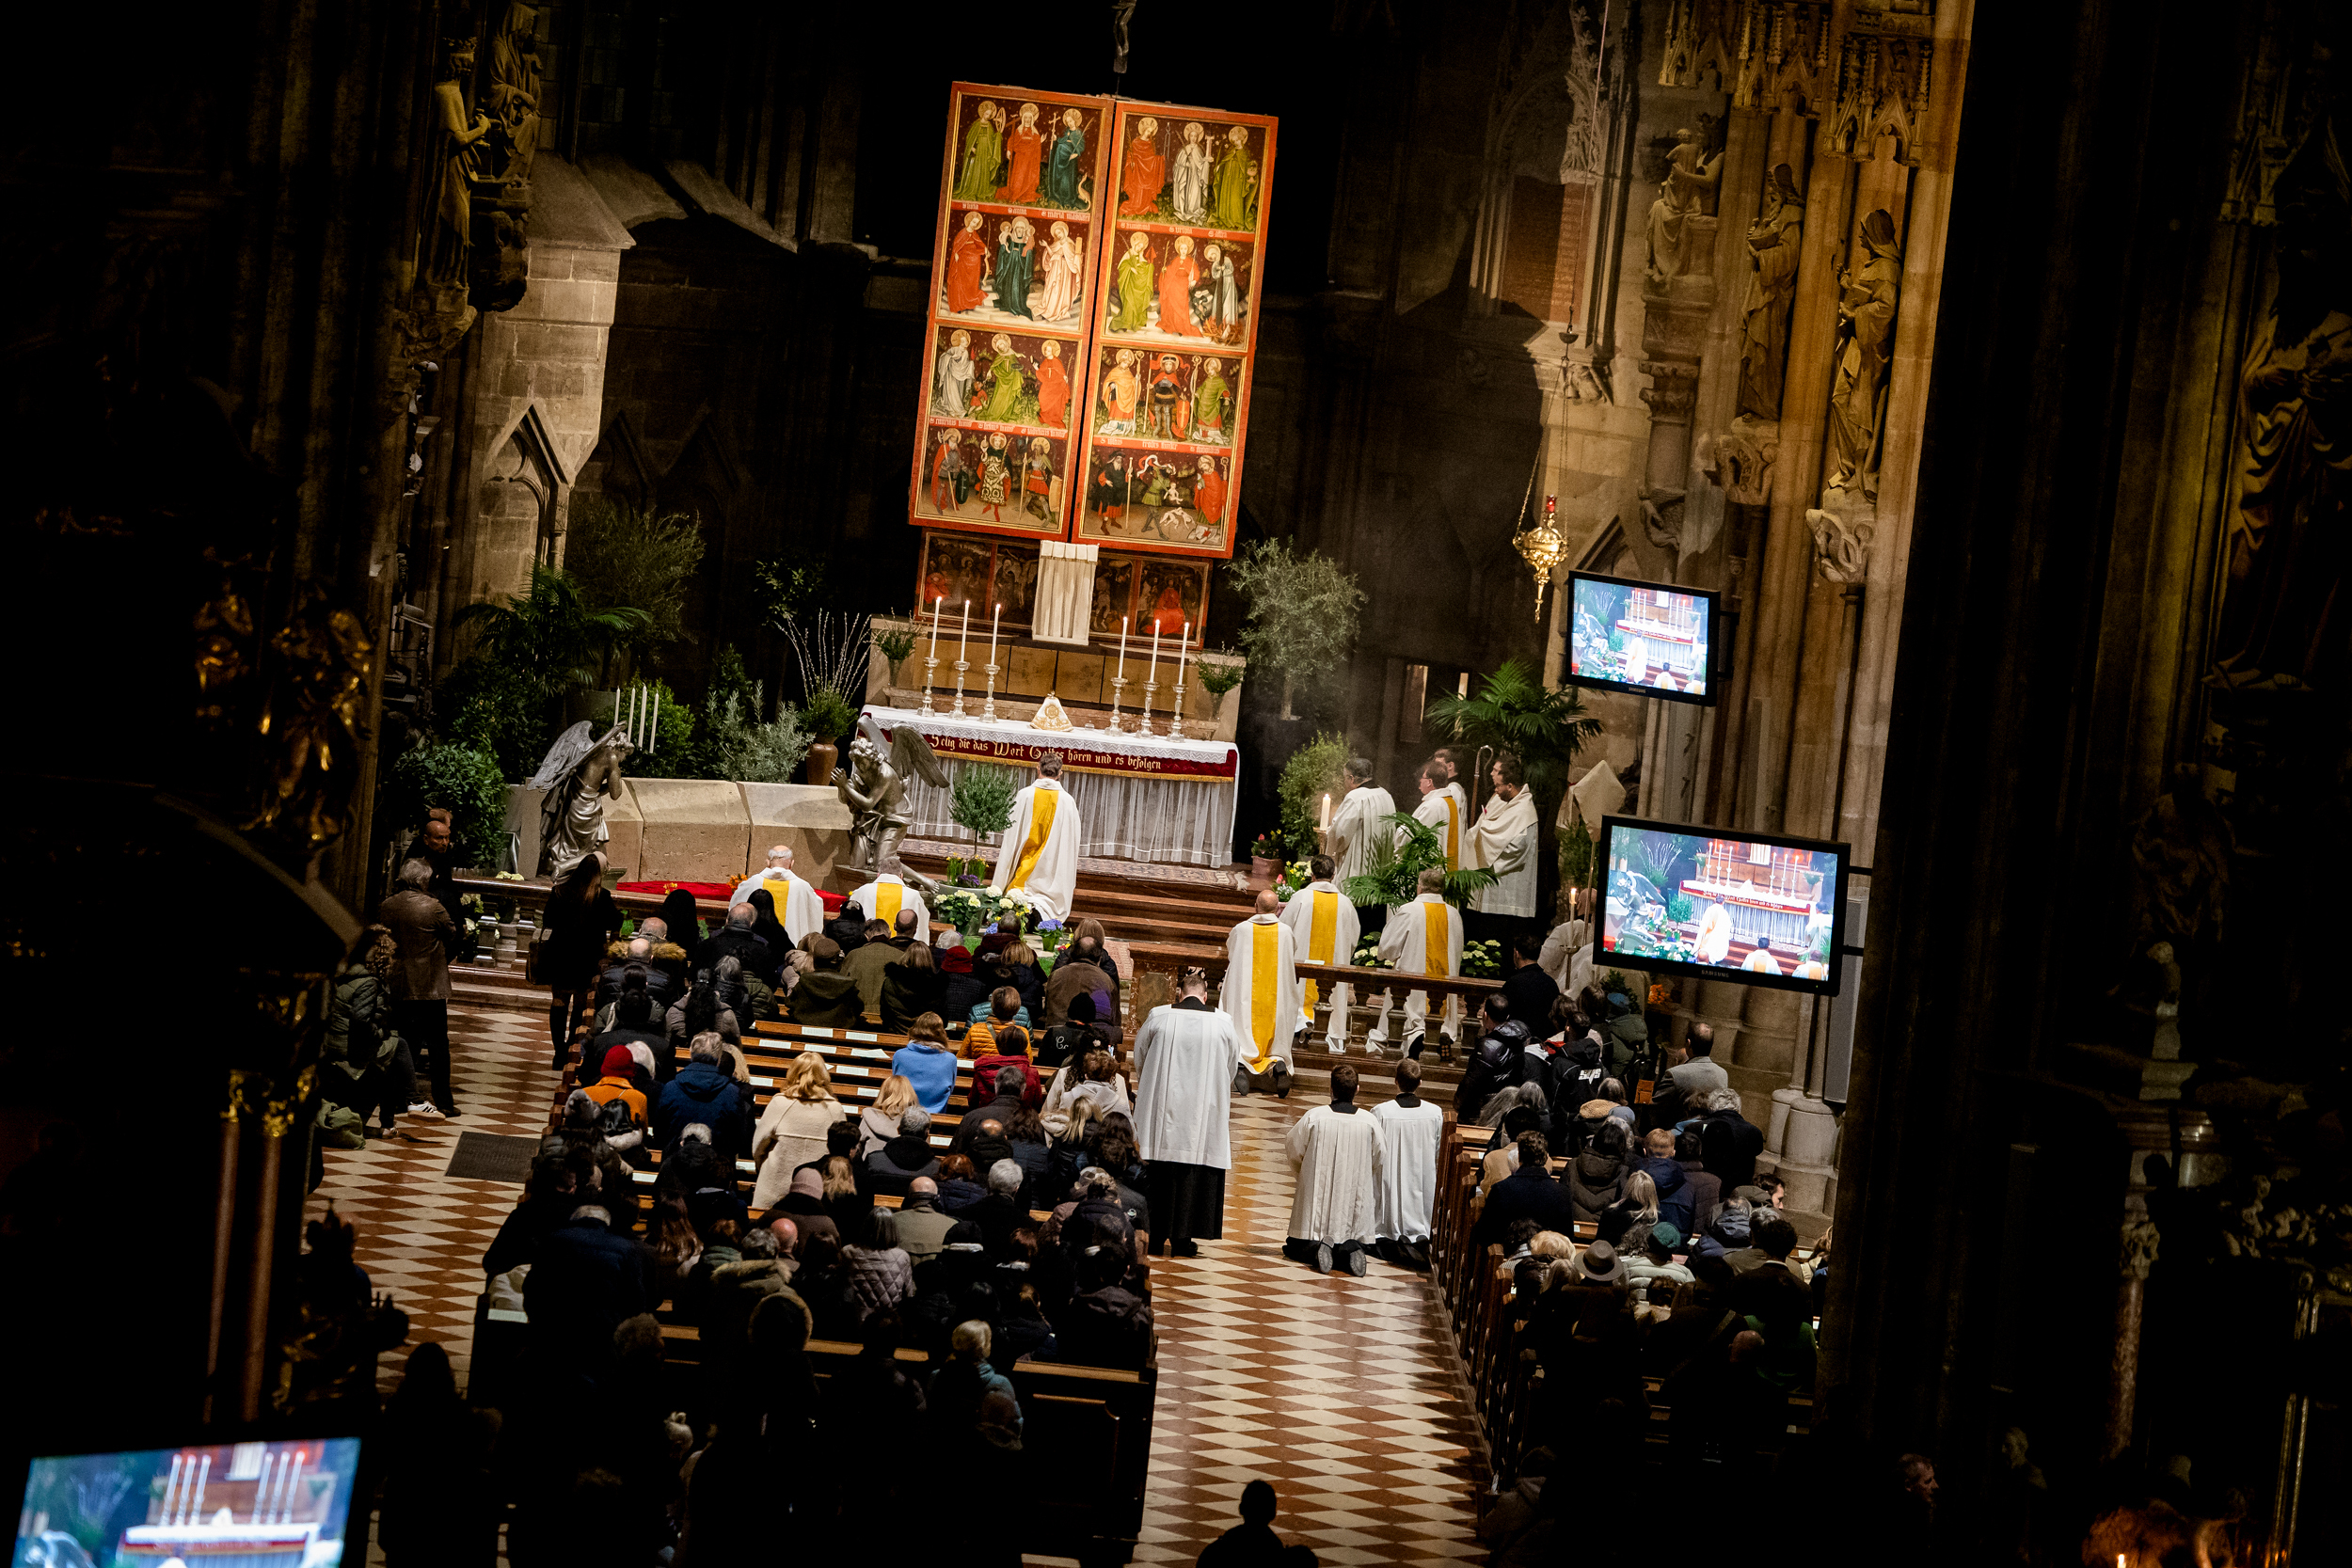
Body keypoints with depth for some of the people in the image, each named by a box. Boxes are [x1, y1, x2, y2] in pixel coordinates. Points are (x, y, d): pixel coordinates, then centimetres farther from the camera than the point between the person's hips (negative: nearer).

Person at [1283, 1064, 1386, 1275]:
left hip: (1317, 1202, -1)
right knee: (1353, 1246, 21)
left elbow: (1293, 1152, 4)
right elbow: (1379, 1161, 5)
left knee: (1293, 1248, 16)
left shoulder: (1314, 1117, -11)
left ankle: (1318, 1249, -18)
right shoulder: (1370, 1121, -7)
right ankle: (1349, 1251, -16)